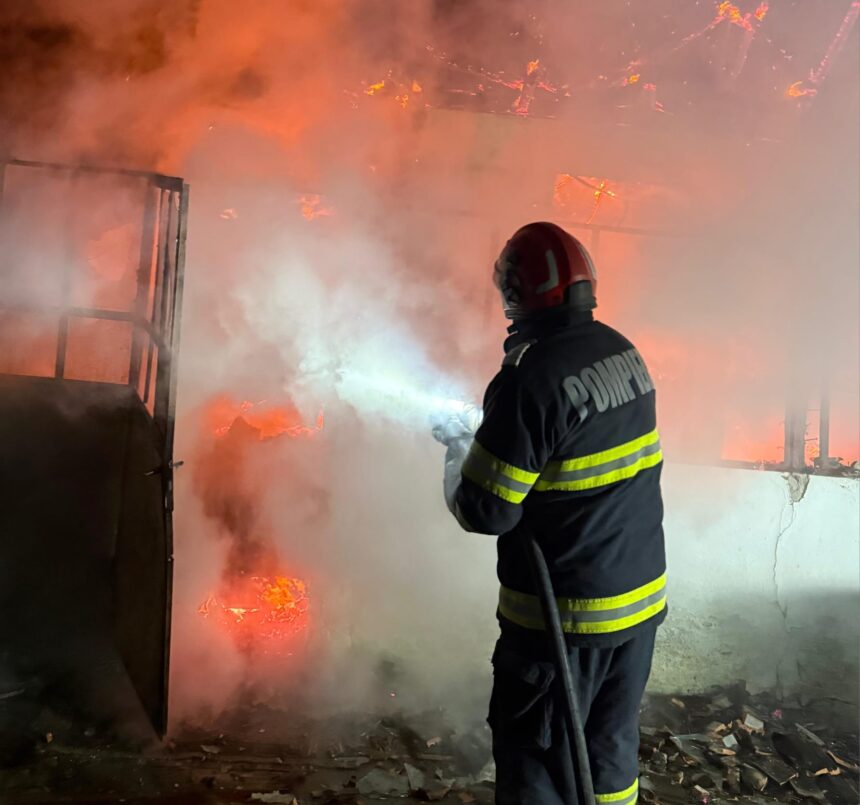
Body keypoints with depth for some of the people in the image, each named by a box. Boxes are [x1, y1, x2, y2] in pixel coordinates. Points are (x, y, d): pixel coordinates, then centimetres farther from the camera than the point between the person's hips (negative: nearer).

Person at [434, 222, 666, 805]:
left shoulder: (530, 376, -23)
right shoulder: (624, 352, 2)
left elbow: (484, 511, -19)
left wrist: (460, 450, 0)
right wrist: (485, 432, 18)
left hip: (565, 614, -7)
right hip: (642, 596, 7)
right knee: (611, 750, 22)